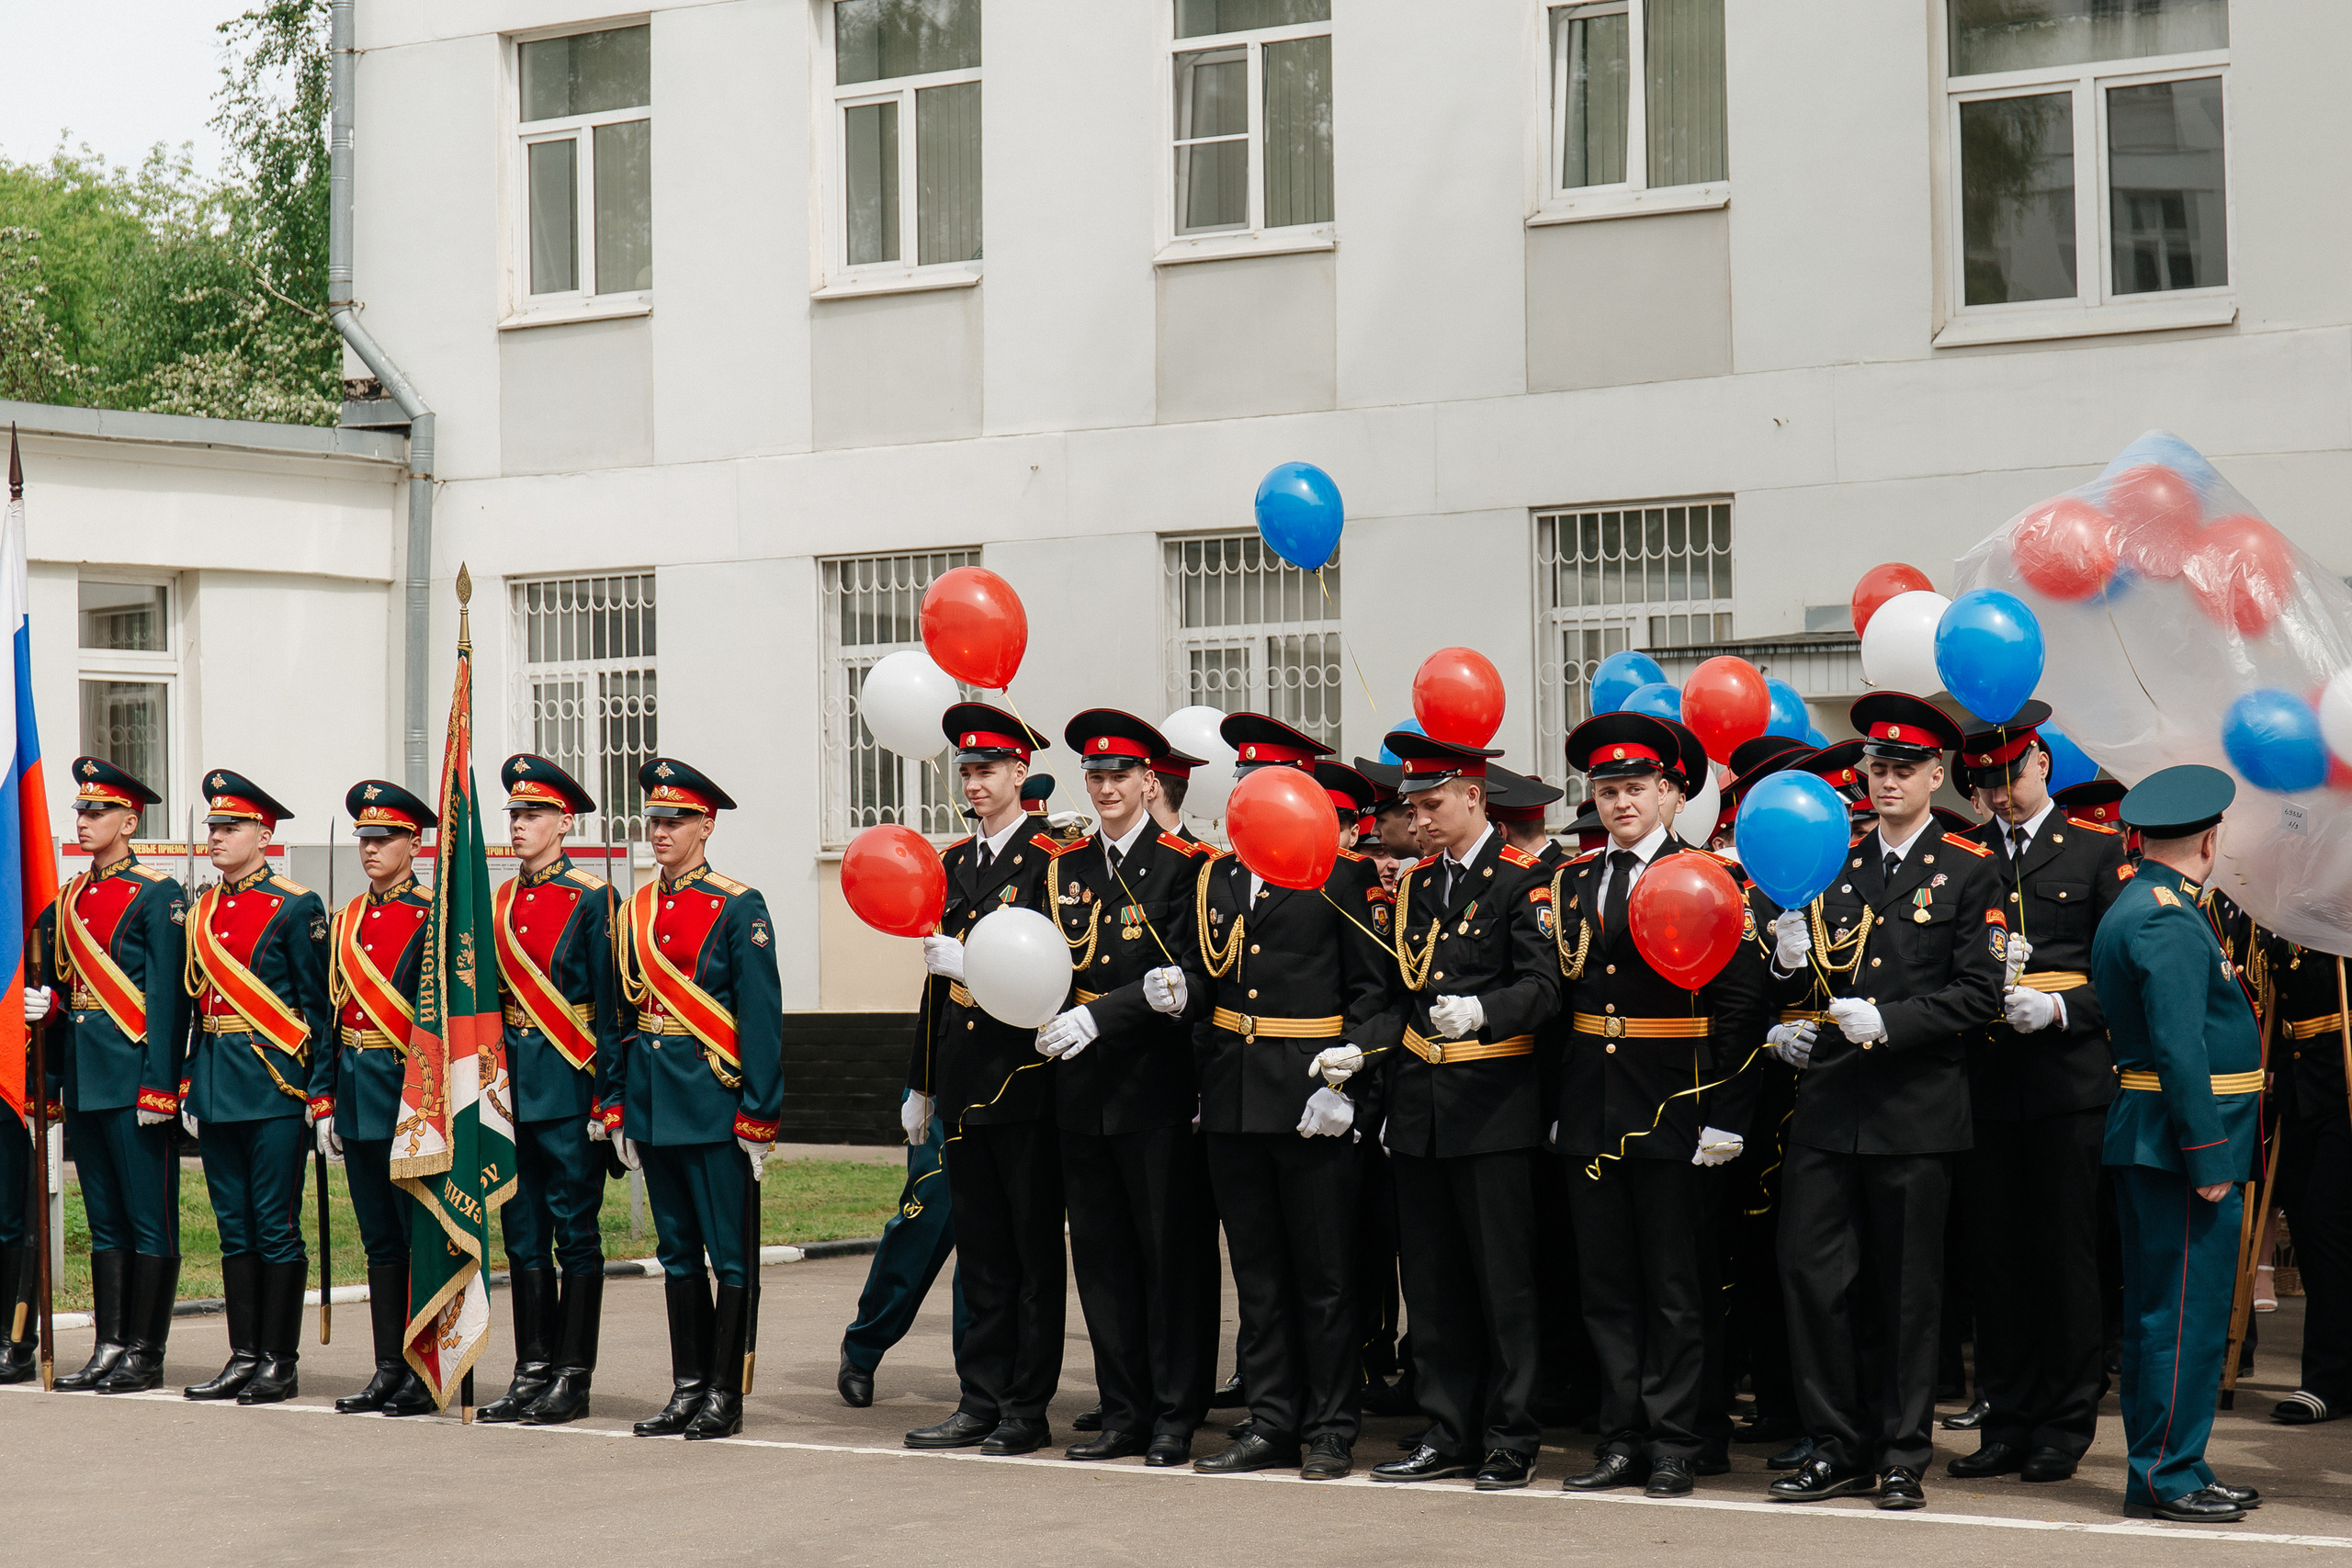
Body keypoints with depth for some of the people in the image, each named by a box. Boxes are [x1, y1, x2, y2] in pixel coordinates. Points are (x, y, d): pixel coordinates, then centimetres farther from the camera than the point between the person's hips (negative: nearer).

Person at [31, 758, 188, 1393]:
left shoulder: (159, 895, -6)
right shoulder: (67, 901, 15)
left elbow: (168, 998, -11)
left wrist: (159, 1085, -16)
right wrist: (41, 1002, -1)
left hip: (134, 1073, -7)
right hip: (83, 1078, 7)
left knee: (149, 1218, -2)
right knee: (104, 1218, 11)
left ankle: (145, 1355, 1)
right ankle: (109, 1347, 15)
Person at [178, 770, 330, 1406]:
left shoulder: (296, 908, -5)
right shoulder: (201, 914, 14)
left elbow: (317, 1008, -5)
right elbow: (193, 1003, 18)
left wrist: (317, 1089, -10)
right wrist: (188, 1084, 12)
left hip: (276, 1088, -6)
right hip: (216, 1087, 6)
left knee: (276, 1226, -2)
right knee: (235, 1227, 10)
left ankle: (280, 1362, 4)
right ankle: (244, 1357, 15)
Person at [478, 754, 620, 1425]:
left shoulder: (592, 898, -5)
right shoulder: (500, 903, 13)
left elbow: (609, 1003, -7)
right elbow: (487, 998, 17)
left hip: (568, 1084, -6)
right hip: (511, 1084, 6)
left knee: (575, 1232, -1)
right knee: (523, 1233, 9)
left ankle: (572, 1379, 3)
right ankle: (532, 1371, 14)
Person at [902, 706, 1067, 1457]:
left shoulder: (1050, 859, -7)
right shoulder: (955, 861, 15)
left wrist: (969, 960, -19)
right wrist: (922, 1084, 18)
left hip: (1025, 1077, -7)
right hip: (964, 1081, 7)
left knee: (1034, 1247, 0)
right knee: (980, 1248, 10)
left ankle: (1028, 1409, 4)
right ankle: (982, 1401, 15)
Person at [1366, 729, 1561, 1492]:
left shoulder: (1524, 880, -5)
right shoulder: (1415, 887, 15)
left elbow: (1543, 987, -13)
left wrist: (1481, 1012, -30)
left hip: (1494, 1104, -6)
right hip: (1419, 1106, 7)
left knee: (1504, 1278, -2)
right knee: (1432, 1279, 9)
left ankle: (1510, 1441, 5)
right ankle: (1449, 1433, 17)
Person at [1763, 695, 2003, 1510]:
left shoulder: (1968, 871, 1)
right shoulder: (1832, 865, 13)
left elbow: (1979, 995, -6)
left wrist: (1888, 1023, -17)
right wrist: (1791, 965, -4)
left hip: (1916, 1110, -3)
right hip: (1828, 1105, 4)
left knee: (1907, 1290, 3)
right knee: (1811, 1273, -1)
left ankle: (1902, 1457, 14)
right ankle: (1838, 1448, 11)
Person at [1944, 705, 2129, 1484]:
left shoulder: (2097, 850, 4)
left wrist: (2060, 1008, -15)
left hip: (2068, 1079, -3)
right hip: (1983, 1083, 3)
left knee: (2066, 1251, 1)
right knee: (1993, 1253, 6)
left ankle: (2064, 1425, 9)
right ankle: (2006, 1422, 14)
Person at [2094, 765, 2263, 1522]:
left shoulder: (2132, 908, 17)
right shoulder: (2170, 921, -16)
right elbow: (2179, 1048, -22)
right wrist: (2207, 1155, -21)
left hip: (2149, 1142, 11)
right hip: (2183, 1141, -11)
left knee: (2160, 1311, 13)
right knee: (2186, 1313, -6)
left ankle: (2161, 1468, 20)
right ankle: (2166, 1476, -2)